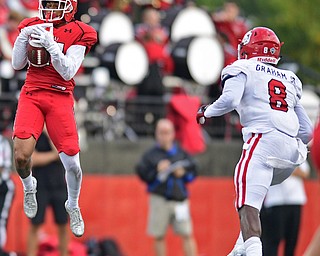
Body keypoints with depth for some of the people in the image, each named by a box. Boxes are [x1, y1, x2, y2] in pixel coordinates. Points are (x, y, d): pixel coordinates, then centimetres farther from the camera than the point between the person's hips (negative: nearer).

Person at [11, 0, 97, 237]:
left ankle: (73, 206, 24)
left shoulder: (78, 33, -2)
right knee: (21, 154, -17)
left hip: (60, 97, -2)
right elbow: (17, 65, 9)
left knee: (72, 163, -7)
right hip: (31, 94, 2)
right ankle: (29, 187, 19)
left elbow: (68, 72, -8)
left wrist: (51, 45, -20)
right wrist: (24, 37, -7)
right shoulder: (32, 26, 8)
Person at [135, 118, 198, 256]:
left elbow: (193, 171, 12)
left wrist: (184, 174, -7)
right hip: (159, 199, -1)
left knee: (187, 234, -5)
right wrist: (156, 171, -13)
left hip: (180, 199, 1)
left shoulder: (181, 153, 10)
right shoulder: (150, 155, 5)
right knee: (159, 236, 2)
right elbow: (142, 173, -1)